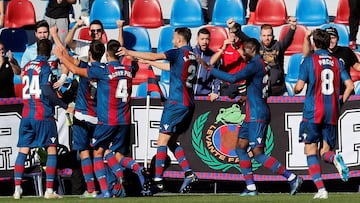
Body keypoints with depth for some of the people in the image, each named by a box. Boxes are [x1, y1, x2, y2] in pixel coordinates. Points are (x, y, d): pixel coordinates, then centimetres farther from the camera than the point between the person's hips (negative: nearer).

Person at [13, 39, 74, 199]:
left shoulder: (27, 66, 10)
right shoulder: (45, 67, -8)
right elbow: (47, 91, -19)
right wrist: (65, 107, -15)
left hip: (26, 115, 5)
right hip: (43, 115, -5)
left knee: (23, 151, 7)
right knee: (51, 150, 3)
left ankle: (17, 189, -1)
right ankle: (49, 190, -4)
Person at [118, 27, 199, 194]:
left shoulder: (179, 53, -10)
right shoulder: (192, 55, 14)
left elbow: (154, 56, -17)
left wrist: (129, 52, -9)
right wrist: (148, 62, 34)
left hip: (176, 103, -8)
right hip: (189, 104, 8)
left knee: (162, 141, -5)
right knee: (172, 142, 15)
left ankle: (158, 181, -9)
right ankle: (189, 173, 3)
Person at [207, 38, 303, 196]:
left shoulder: (255, 65, -15)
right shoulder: (263, 65, 15)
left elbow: (233, 78, -24)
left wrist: (211, 70, -18)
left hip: (257, 114, -10)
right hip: (253, 114, 10)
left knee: (258, 153, -11)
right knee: (240, 148, 11)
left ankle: (292, 178, -11)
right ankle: (251, 188, 8)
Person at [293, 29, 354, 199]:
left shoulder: (309, 61, -3)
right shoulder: (337, 62, 9)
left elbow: (299, 87, -8)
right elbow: (350, 86, 3)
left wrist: (294, 90, 15)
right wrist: (340, 103, 16)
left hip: (312, 113, -4)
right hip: (332, 114, 4)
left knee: (311, 151, 4)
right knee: (325, 151, 11)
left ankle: (321, 189, -11)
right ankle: (335, 159, -27)